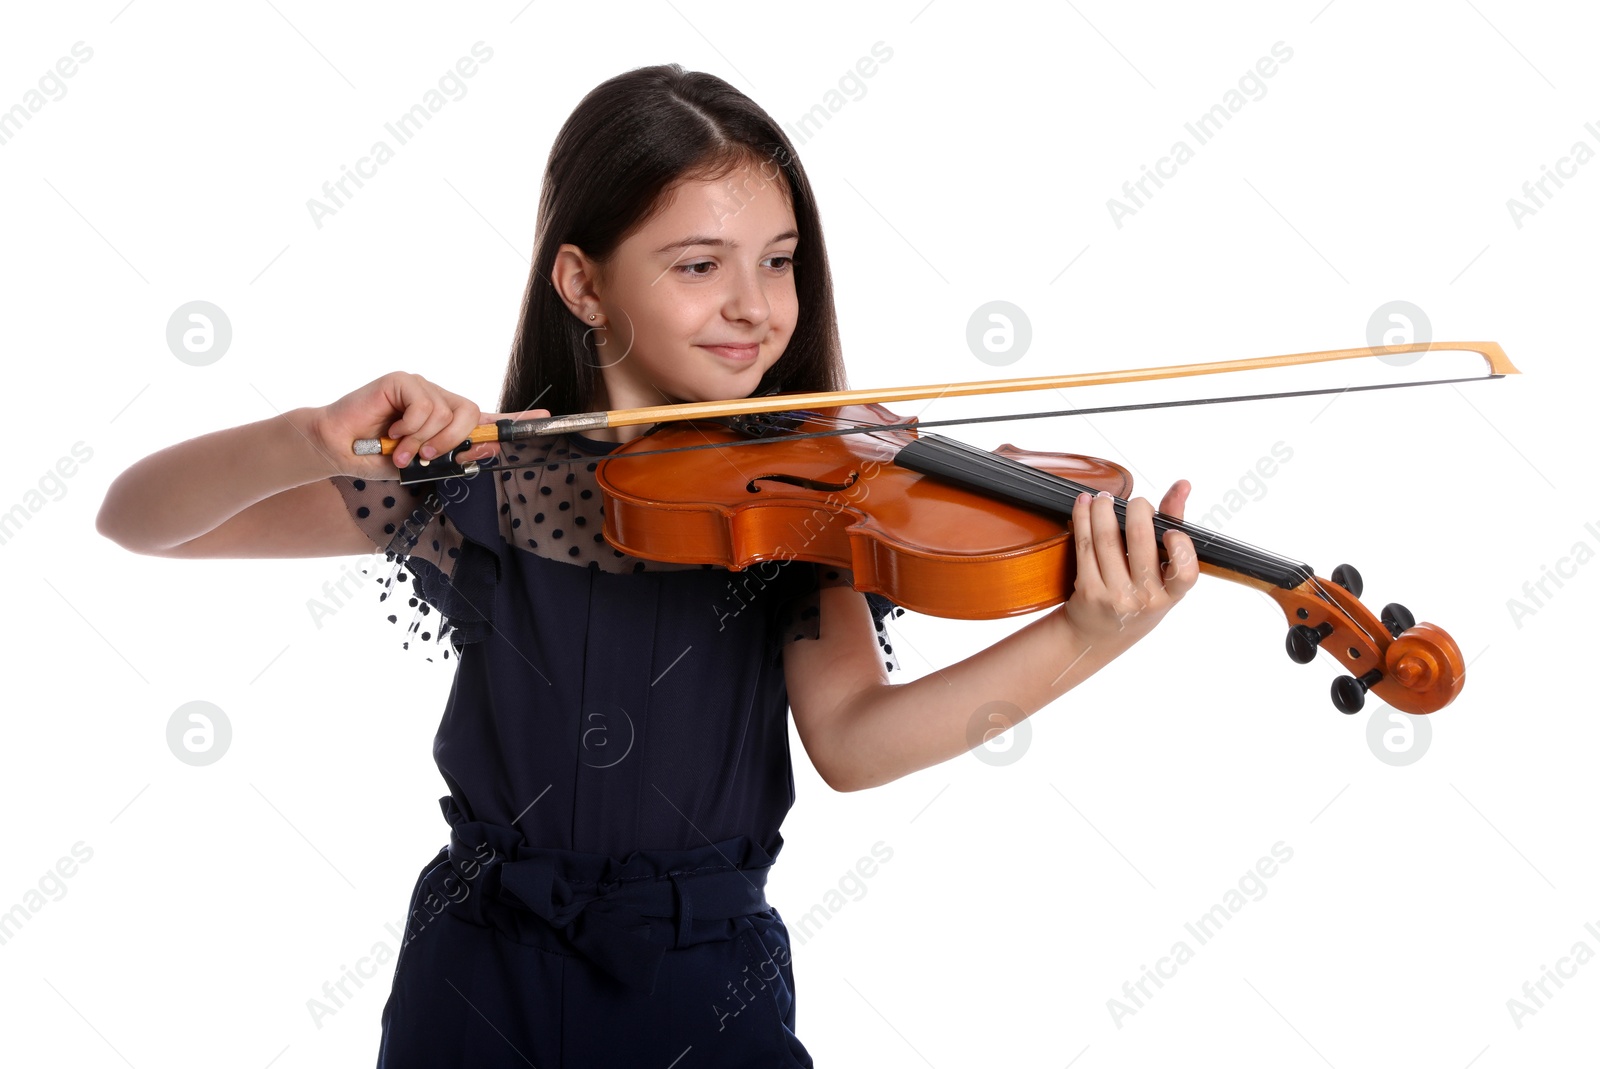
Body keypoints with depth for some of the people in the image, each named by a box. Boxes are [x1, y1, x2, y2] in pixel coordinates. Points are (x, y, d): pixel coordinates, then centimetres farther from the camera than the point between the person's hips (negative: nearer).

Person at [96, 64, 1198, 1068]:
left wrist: (1085, 639, -35)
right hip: (478, 980, 0)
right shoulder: (478, 475, -6)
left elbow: (852, 738, -19)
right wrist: (315, 439, -27)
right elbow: (136, 519, -7)